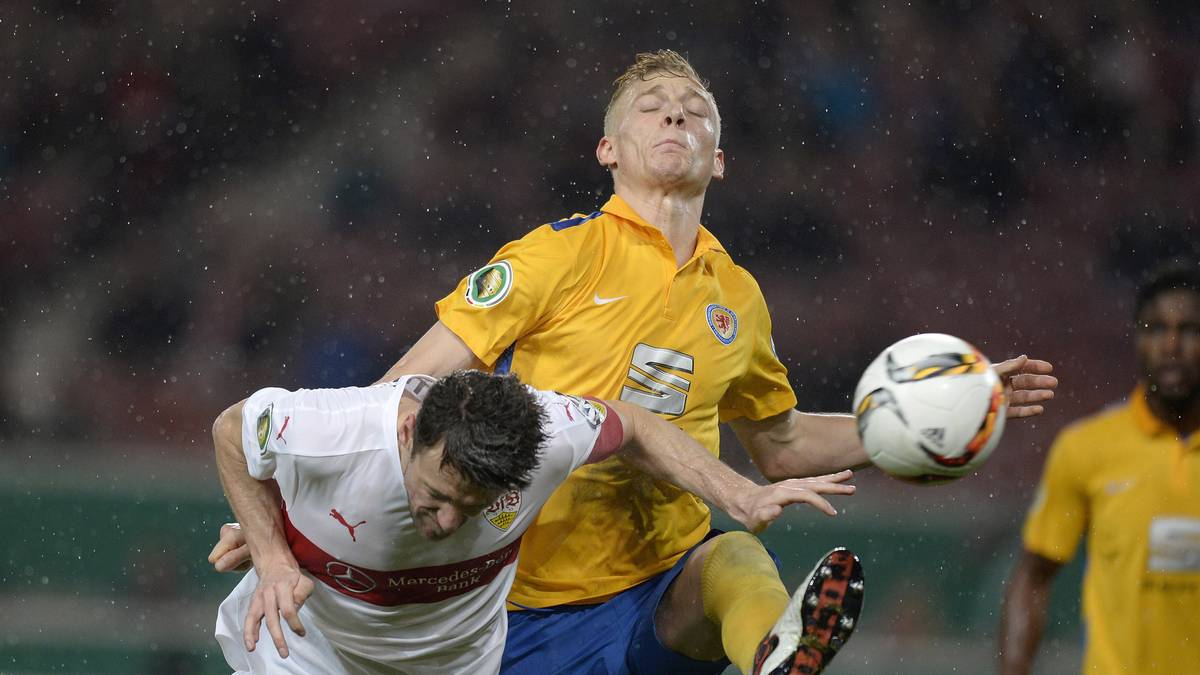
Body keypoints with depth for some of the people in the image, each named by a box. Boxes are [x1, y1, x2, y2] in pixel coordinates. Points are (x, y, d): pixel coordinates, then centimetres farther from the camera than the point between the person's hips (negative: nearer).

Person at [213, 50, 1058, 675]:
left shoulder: (735, 296, 12)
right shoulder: (565, 254, -4)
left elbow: (780, 445, 29)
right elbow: (413, 387, -5)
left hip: (663, 591, 1)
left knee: (737, 560, -31)